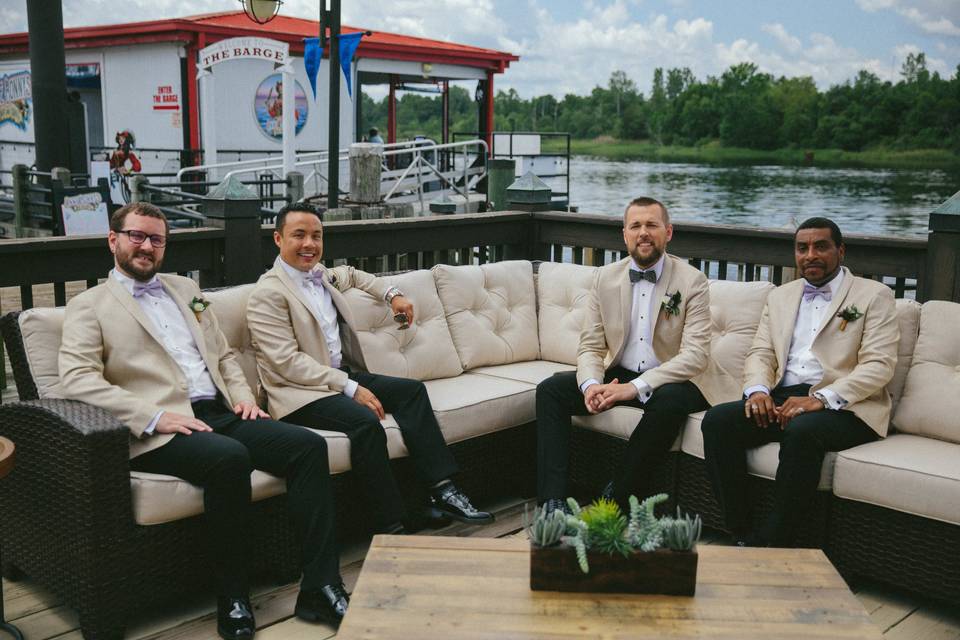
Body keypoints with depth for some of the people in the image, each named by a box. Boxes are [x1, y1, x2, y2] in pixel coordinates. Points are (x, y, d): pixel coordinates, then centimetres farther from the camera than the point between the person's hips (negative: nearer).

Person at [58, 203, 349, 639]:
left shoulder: (185, 289, 25)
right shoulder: (89, 306, 7)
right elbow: (77, 379, -8)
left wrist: (243, 395, 7)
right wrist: (154, 416, -19)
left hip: (220, 414, 6)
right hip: (159, 433, -6)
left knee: (308, 445, -17)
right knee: (230, 457, -36)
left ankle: (320, 587, -17)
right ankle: (233, 601, -20)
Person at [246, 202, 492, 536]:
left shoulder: (320, 275, 13)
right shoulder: (268, 294, -12)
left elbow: (351, 275, 38)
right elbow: (287, 362, -19)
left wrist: (392, 294, 24)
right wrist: (351, 388, -21)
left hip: (340, 375, 9)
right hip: (300, 392, -9)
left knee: (411, 390, -5)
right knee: (365, 420, -32)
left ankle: (441, 492, -11)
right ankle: (391, 526, -24)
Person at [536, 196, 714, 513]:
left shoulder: (692, 281, -8)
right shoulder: (606, 277, 4)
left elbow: (696, 355, -17)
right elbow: (590, 346, 4)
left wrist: (636, 387, -28)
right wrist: (590, 385, -20)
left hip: (669, 382, -4)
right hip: (617, 377, 4)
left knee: (668, 402, -38)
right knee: (550, 389, -15)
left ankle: (616, 497, -21)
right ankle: (553, 502, -22)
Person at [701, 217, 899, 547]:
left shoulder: (874, 295, 5)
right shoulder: (780, 296, 21)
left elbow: (879, 365, -7)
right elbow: (760, 353, 15)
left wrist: (821, 398, -21)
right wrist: (758, 389, -9)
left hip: (845, 407, -5)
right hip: (783, 399, 5)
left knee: (802, 430, -37)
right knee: (717, 420, -21)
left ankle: (772, 542, -27)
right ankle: (742, 536, -19)